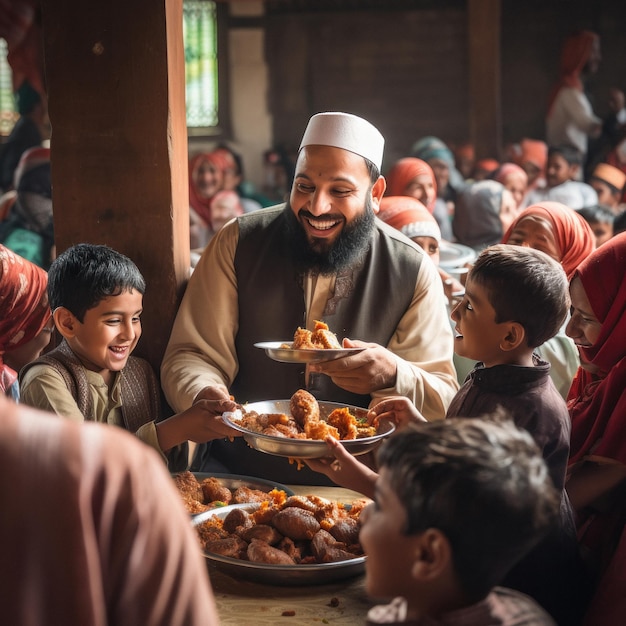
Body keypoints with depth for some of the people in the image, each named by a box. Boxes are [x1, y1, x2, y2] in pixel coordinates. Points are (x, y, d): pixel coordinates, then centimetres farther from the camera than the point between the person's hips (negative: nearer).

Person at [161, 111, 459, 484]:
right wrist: (205, 396, -31)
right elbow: (193, 355, -6)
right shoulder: (239, 243, -6)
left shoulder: (414, 273, -7)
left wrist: (392, 376, -32)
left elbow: (444, 403, -9)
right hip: (237, 474, 0)